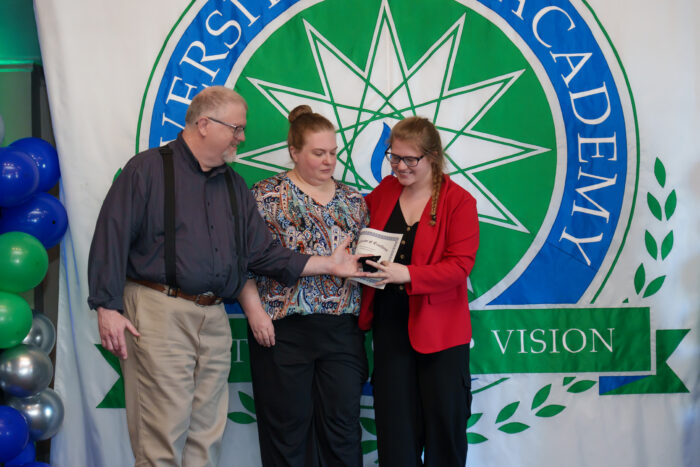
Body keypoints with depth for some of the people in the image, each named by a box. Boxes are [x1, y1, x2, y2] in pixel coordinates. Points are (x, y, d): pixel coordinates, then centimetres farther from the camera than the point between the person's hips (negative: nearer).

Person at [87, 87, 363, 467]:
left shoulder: (234, 185, 18)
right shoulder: (148, 169, -2)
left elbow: (262, 253, 16)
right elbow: (111, 237, -7)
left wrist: (326, 264, 7)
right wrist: (107, 307, -15)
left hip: (214, 321, 7)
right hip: (159, 313, -6)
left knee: (206, 436, 9)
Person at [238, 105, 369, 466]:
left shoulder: (353, 200, 13)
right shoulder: (267, 195, -1)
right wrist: (254, 308, -13)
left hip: (342, 329, 4)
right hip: (283, 329, -4)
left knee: (343, 424, 5)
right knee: (287, 424, 3)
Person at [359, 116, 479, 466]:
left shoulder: (458, 201, -7)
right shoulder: (384, 191, 7)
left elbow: (460, 264, -14)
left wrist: (407, 274, -27)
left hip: (440, 330, -4)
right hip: (390, 323, 4)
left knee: (444, 423, 5)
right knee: (395, 427, 6)